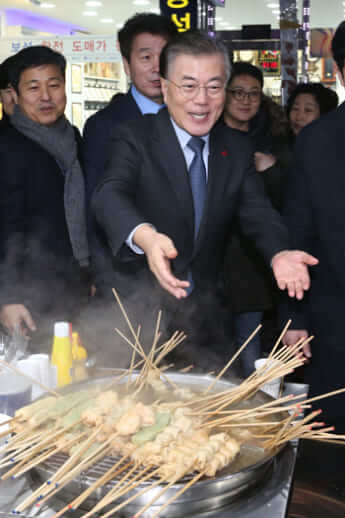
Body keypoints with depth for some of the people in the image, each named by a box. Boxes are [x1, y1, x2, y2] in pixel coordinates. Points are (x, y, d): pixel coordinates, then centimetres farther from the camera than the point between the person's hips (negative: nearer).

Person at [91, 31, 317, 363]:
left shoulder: (236, 148, 3)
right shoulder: (134, 139, -11)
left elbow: (256, 211, -5)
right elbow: (110, 195, -28)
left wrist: (279, 254, -28)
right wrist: (144, 236, -50)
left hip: (205, 312, 4)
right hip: (141, 309, -4)